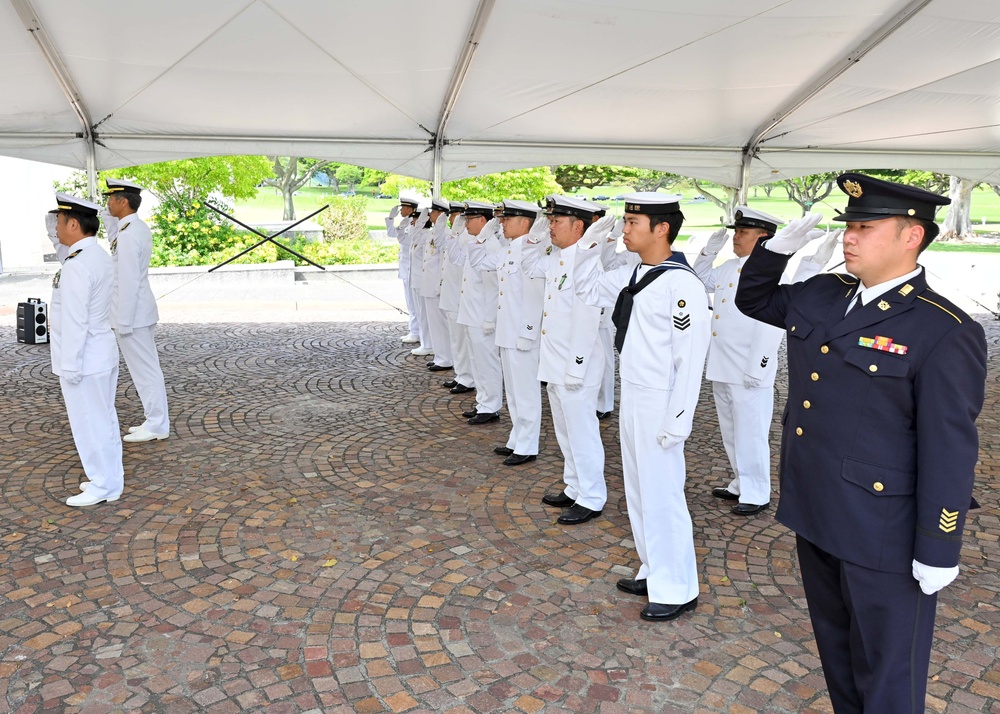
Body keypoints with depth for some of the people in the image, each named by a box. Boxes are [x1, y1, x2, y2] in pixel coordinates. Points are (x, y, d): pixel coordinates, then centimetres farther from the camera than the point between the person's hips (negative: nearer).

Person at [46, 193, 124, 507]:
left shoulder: (77, 266, -22)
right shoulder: (99, 255, 7)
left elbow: (74, 321, -23)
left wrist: (69, 366, -19)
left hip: (84, 360, -9)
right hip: (103, 354, 9)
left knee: (89, 423, 2)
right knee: (104, 419, 17)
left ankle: (104, 486, 12)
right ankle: (111, 477, 28)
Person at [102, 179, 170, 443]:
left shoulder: (128, 235, -20)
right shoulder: (138, 227, 8)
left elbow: (129, 282, -22)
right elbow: (115, 244, 29)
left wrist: (123, 321, -19)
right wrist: (108, 217, 15)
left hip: (132, 314, -10)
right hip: (141, 312, 10)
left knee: (145, 371, -1)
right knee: (148, 369, 15)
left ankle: (156, 426, 8)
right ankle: (155, 421, 24)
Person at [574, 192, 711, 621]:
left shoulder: (682, 284, -19)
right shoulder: (632, 275, 6)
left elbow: (691, 357, -20)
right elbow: (587, 288, 22)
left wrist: (677, 420, -20)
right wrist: (591, 245, 5)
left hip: (659, 405, -9)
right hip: (631, 398, 9)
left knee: (662, 495, 1)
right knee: (638, 491, 18)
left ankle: (677, 590, 17)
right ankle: (653, 572, 34)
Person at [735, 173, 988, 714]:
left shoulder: (945, 332, -18)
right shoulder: (821, 296, 2)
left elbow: (950, 451, -17)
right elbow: (752, 299, 19)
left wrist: (937, 551, -14)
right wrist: (781, 246, 0)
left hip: (881, 534, -7)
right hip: (814, 513, 7)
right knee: (836, 645, 25)